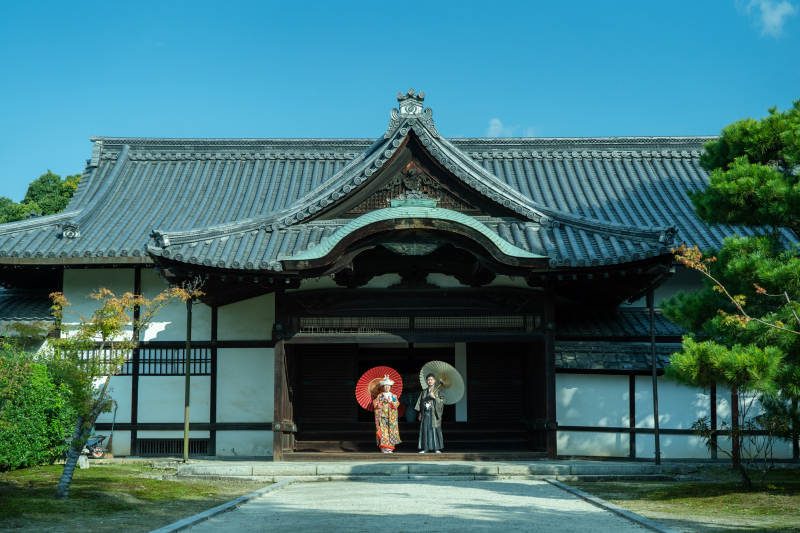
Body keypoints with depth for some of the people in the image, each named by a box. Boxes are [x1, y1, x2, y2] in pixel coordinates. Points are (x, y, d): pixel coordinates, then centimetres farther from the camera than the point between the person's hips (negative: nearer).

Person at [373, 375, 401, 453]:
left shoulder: (393, 396, 12)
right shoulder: (379, 396, 6)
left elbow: (397, 404, 5)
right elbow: (375, 404, -1)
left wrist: (390, 401, -10)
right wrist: (383, 401, -10)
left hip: (391, 417, 2)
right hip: (382, 416, -2)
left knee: (391, 430, -2)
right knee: (383, 430, -11)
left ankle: (389, 447, 3)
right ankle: (384, 448, -11)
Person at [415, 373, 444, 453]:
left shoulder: (438, 391, 5)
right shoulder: (424, 392, 15)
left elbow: (442, 401, -3)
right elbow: (420, 403, 14)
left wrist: (434, 397, -17)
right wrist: (420, 414, 9)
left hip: (434, 413, -3)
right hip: (425, 413, 3)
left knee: (435, 429, -7)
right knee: (425, 429, -1)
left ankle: (437, 448, -3)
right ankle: (425, 448, 3)